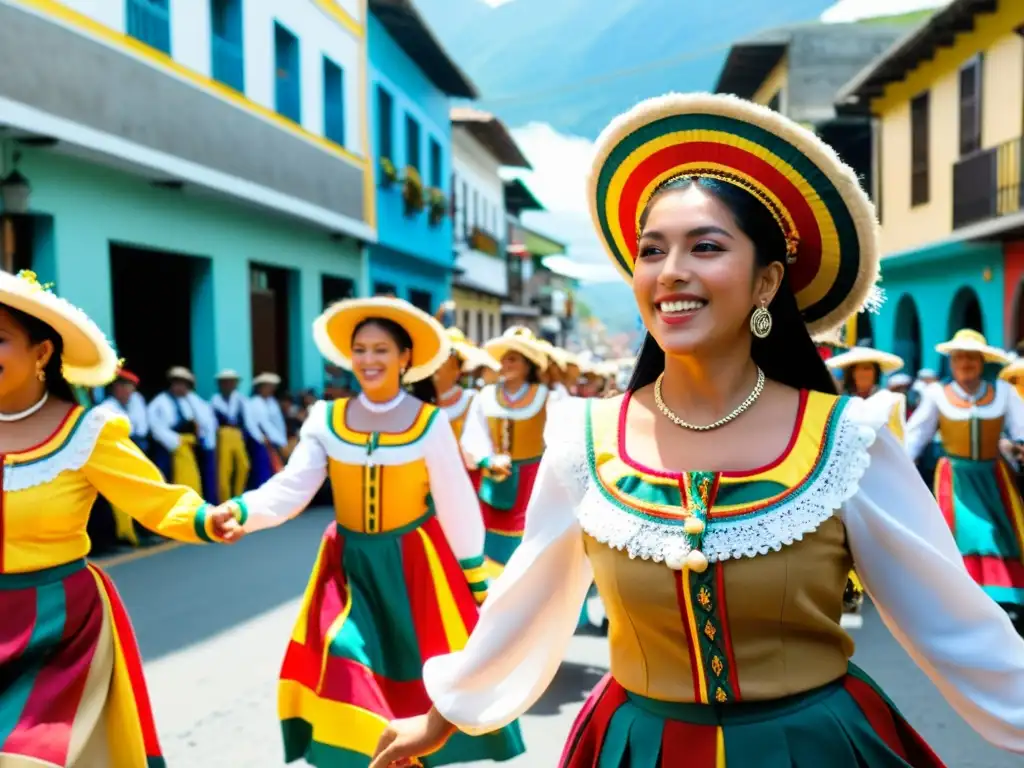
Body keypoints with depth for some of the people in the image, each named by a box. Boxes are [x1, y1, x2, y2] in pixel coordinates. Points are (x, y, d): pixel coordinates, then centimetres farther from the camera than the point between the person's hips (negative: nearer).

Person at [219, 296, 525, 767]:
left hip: (416, 563, -2)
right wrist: (242, 512, -33)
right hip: (350, 563, 2)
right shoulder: (325, 420, -4)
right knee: (348, 662, -6)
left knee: (429, 676, 6)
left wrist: (476, 578, 0)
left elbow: (456, 505, -6)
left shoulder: (430, 423, -11)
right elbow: (291, 488, -13)